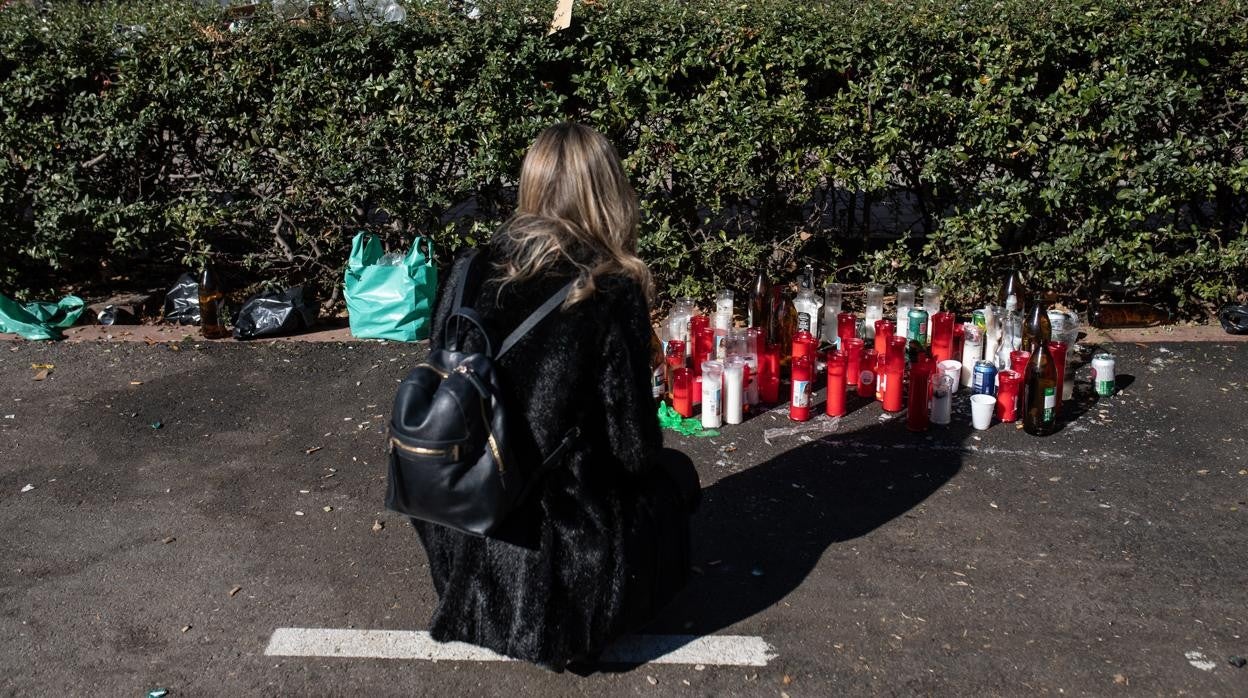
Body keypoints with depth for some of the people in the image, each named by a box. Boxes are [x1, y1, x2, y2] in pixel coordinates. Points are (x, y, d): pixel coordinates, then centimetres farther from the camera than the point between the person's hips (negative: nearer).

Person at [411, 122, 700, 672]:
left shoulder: (472, 273, -5)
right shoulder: (611, 294, -18)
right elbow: (633, 447, -13)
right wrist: (651, 458, 11)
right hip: (567, 558, -5)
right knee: (674, 473, 25)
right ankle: (576, 623, 15)